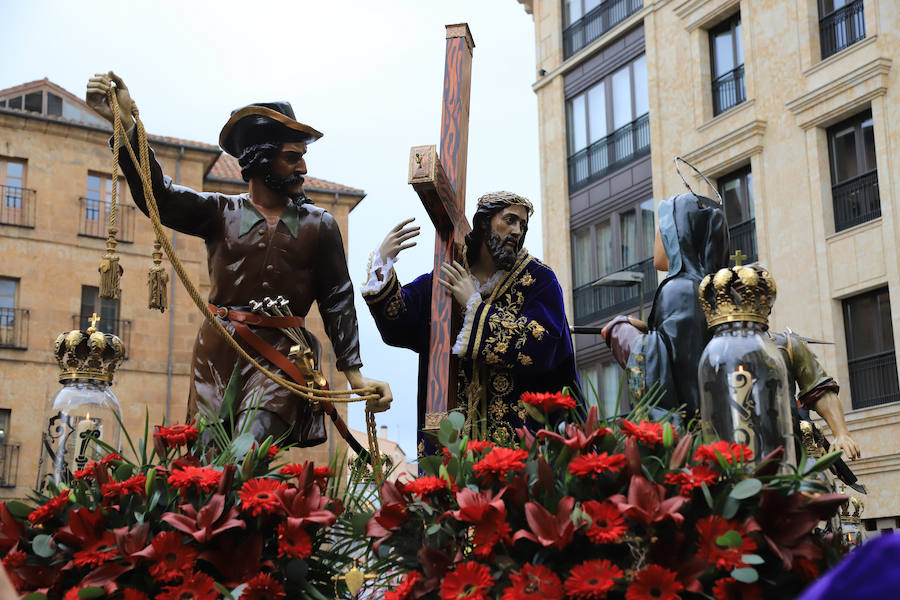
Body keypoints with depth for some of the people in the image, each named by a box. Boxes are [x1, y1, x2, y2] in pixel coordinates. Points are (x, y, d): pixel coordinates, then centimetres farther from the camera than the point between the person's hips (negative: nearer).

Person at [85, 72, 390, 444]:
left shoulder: (319, 226, 10)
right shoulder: (220, 214, 8)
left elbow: (337, 301, 9)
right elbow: (157, 194, -6)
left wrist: (354, 373, 0)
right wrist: (125, 125, -21)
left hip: (280, 357, -1)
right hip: (218, 354, 1)